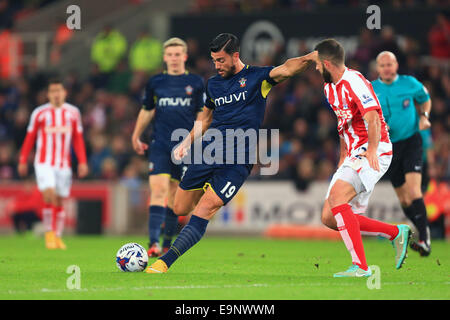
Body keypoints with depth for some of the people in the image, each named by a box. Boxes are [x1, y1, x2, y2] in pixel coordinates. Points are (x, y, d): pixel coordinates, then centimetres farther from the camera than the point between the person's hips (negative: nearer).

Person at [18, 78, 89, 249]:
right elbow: (29, 138, 6)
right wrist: (23, 161, 5)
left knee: (59, 201, 4)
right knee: (49, 194, -19)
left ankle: (57, 236, 14)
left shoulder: (73, 112, 8)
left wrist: (82, 162, 5)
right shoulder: (40, 113, 1)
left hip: (64, 163, 3)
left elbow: (78, 139, 12)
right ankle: (49, 233, -11)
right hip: (44, 162, -3)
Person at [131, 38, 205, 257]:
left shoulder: (196, 83, 5)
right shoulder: (155, 82, 8)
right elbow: (146, 111, 19)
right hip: (159, 146, 0)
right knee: (158, 190, -15)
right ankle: (153, 242, -23)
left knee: (175, 196, 5)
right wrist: (136, 136, 26)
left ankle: (167, 243, 17)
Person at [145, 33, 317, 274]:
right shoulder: (213, 84, 15)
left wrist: (309, 59, -36)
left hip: (237, 161, -6)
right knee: (180, 209, 7)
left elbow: (286, 69, -18)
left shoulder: (257, 77, 0)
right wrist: (187, 143, 18)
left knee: (204, 210, -17)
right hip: (206, 153, 6)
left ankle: (164, 262, -20)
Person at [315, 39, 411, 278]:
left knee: (336, 196, -29)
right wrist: (343, 159, 22)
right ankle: (396, 232, 13)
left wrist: (371, 151, -32)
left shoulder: (354, 81, -14)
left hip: (374, 153, -10)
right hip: (353, 158, 10)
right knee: (329, 218, 1)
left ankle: (360, 266, -30)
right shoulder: (330, 88, 16)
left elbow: (372, 117, -25)